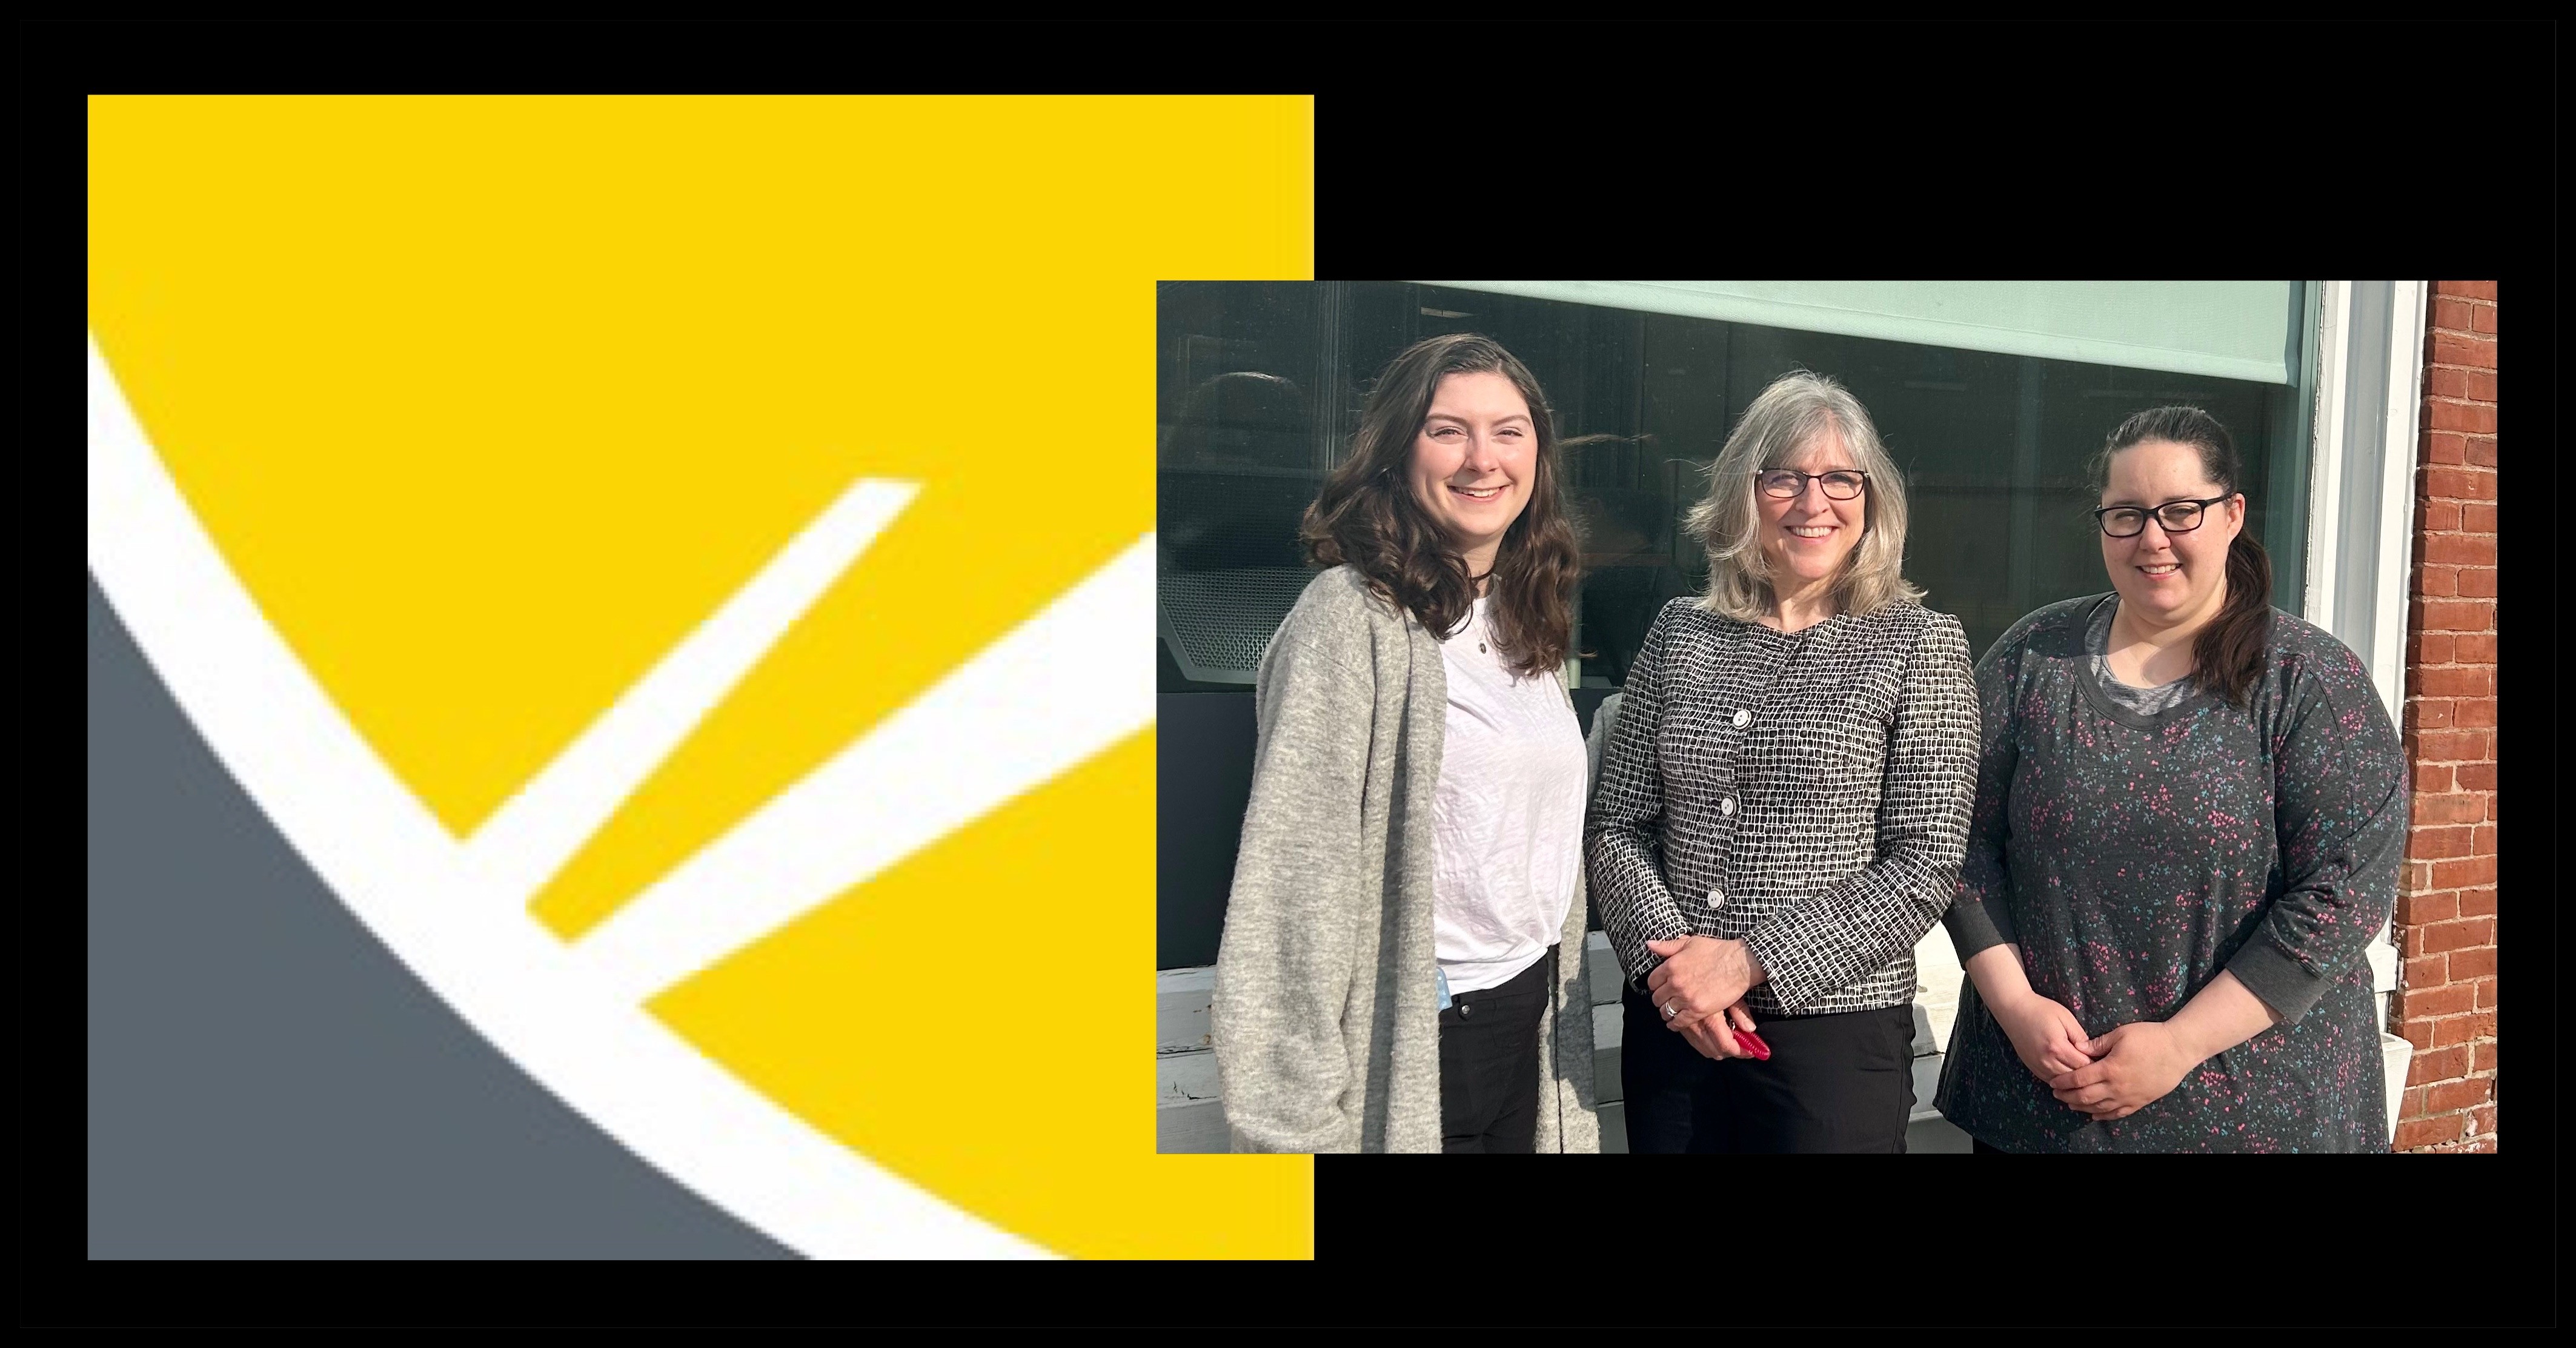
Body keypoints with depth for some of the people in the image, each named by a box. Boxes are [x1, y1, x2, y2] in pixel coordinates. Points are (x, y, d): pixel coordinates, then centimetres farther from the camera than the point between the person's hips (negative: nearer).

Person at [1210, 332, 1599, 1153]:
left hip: (1533, 1022, 7)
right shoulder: (1350, 616, -14)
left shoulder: (1526, 624, 9)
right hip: (1412, 1049, -7)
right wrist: (1296, 1124, -21)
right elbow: (1291, 879, -19)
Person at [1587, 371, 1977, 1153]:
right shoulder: (1679, 633, 5)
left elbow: (1926, 866, -9)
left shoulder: (1919, 644, -3)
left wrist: (1749, 961, -15)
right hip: (1670, 1024, 3)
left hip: (1837, 1031, -3)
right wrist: (1669, 954, -12)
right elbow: (1618, 825, 5)